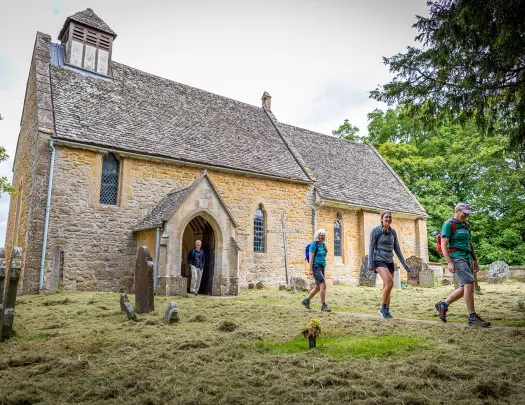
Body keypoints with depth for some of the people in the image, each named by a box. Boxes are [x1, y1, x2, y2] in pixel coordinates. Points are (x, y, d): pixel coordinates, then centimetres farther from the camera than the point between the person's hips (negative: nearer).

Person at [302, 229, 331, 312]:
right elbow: (311, 257, -12)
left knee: (318, 287, 12)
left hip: (322, 267, 8)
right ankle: (323, 305, -10)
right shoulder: (314, 244, -8)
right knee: (323, 285, -16)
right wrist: (311, 269, -16)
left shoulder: (323, 245, 13)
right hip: (316, 266, -8)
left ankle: (306, 300, 29)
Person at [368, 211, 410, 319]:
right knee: (390, 283, -23)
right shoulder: (376, 231, -7)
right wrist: (370, 263, -17)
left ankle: (386, 311, 17)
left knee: (387, 287, 6)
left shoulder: (393, 232, 9)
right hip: (379, 261, -6)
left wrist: (404, 264, 11)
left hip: (389, 262, 6)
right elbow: (371, 247, -9)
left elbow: (397, 249, 14)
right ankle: (383, 308, -9)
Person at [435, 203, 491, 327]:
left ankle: (442, 305, 23)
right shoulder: (448, 224, -6)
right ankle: (472, 317, -12)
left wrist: (475, 261, 18)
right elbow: (444, 245, -13)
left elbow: (470, 244, 24)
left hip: (467, 258, 8)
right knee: (469, 284, -17)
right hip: (456, 258, -8)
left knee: (465, 289, 8)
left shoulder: (466, 225, 18)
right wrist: (449, 262, -20)